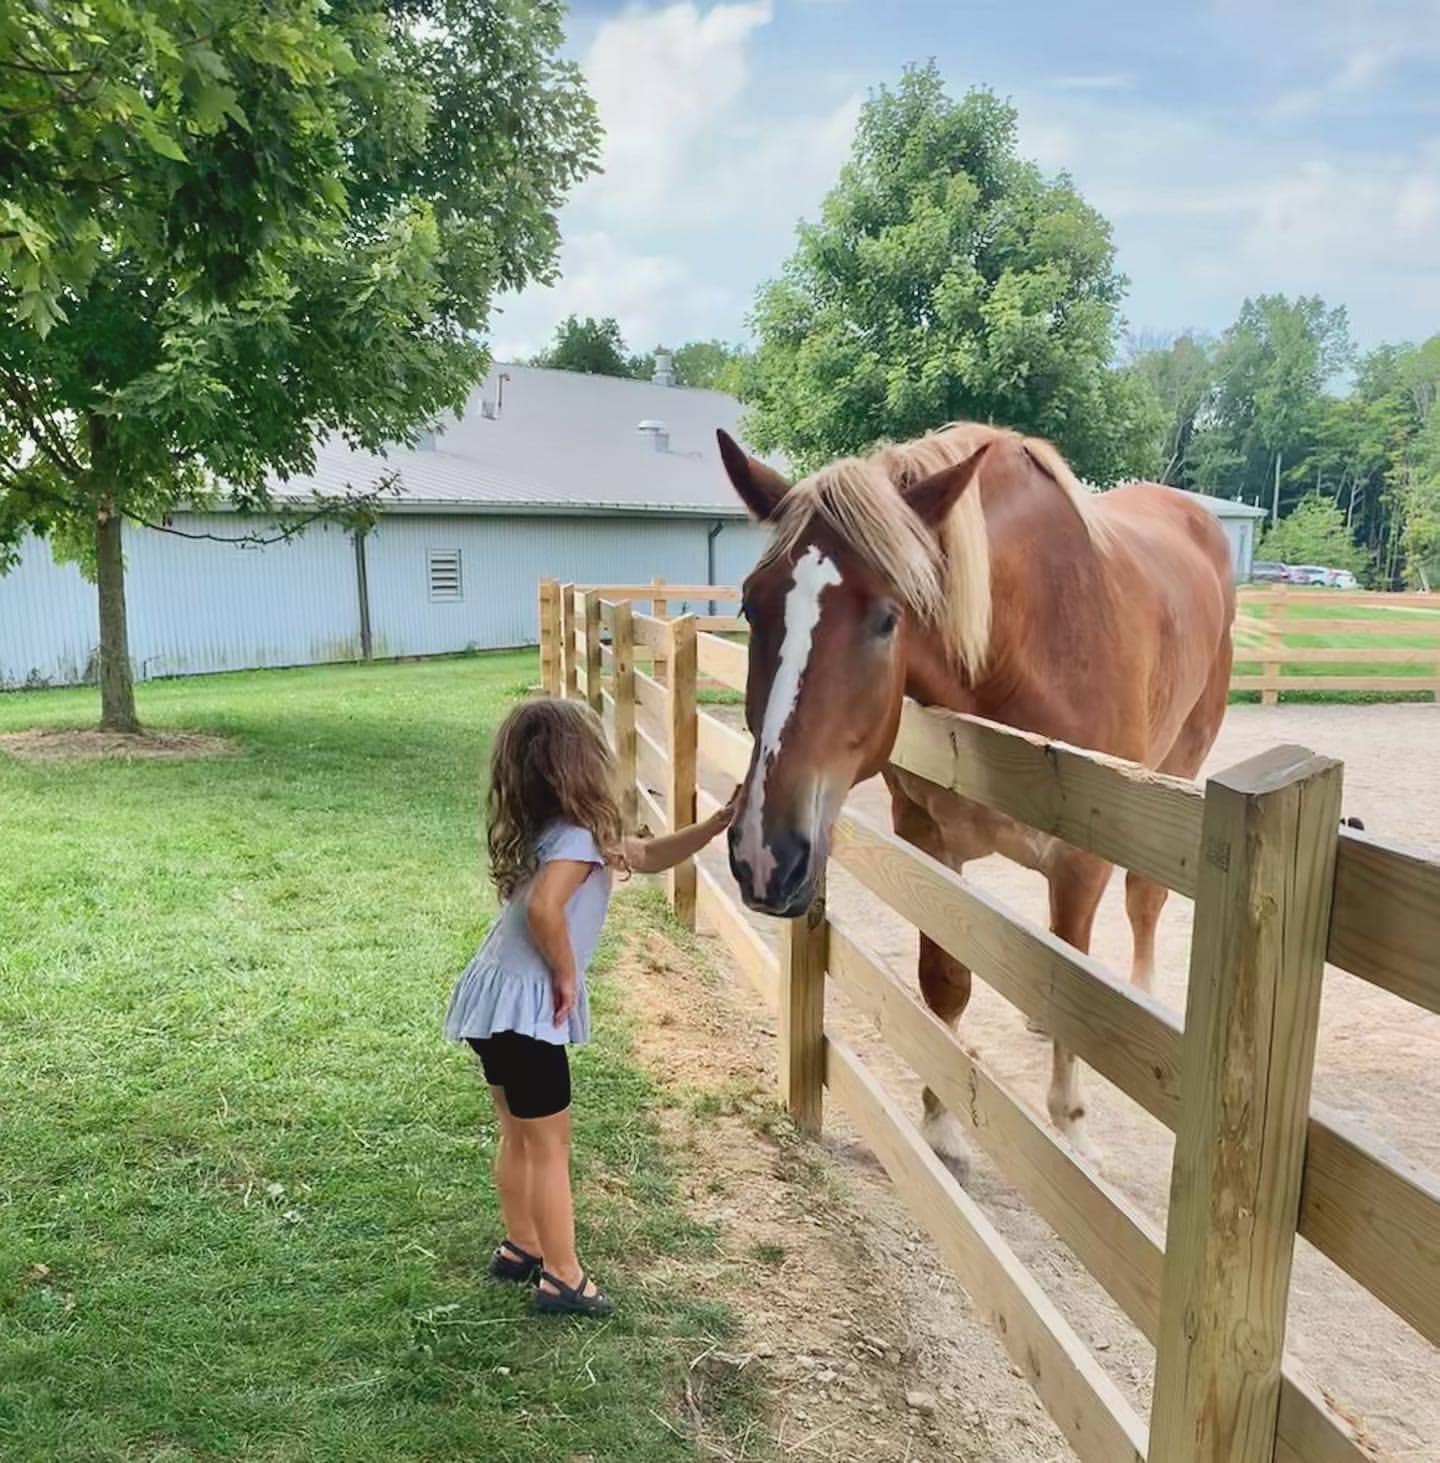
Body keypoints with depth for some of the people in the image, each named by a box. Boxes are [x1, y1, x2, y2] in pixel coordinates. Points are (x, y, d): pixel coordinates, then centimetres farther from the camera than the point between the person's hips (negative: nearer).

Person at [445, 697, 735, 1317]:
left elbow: (648, 856, 17)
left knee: (519, 1136, 23)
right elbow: (543, 909, -36)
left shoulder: (552, 829, 12)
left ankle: (521, 1249, 39)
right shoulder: (577, 836, -18)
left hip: (495, 1000, 9)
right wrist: (566, 973, -18)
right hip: (521, 1009, -9)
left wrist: (719, 822, 8)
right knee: (550, 1145, 5)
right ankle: (563, 1279, 18)